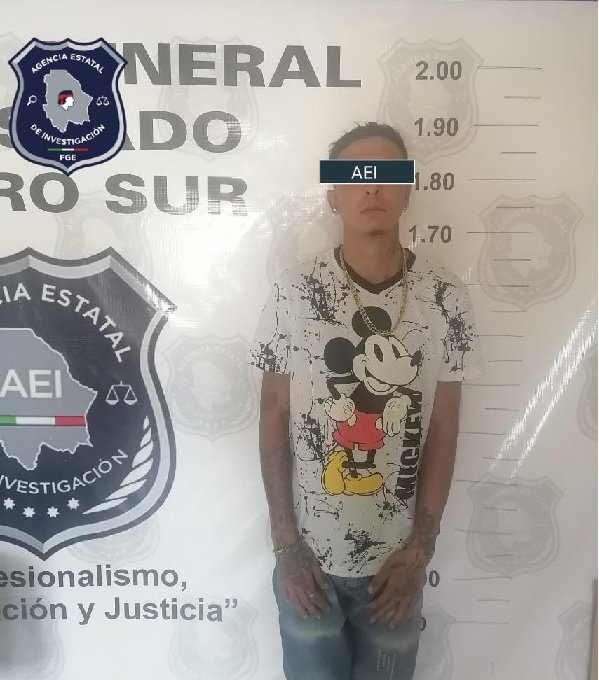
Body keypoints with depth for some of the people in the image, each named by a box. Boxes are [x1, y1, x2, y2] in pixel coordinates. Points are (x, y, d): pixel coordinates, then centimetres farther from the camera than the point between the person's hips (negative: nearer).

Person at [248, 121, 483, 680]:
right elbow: (273, 418, -5)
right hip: (309, 552, -1)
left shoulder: (445, 298, -8)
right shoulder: (294, 292, -11)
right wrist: (285, 542, -6)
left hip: (396, 556, 1)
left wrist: (421, 547, -4)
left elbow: (443, 428, -3)